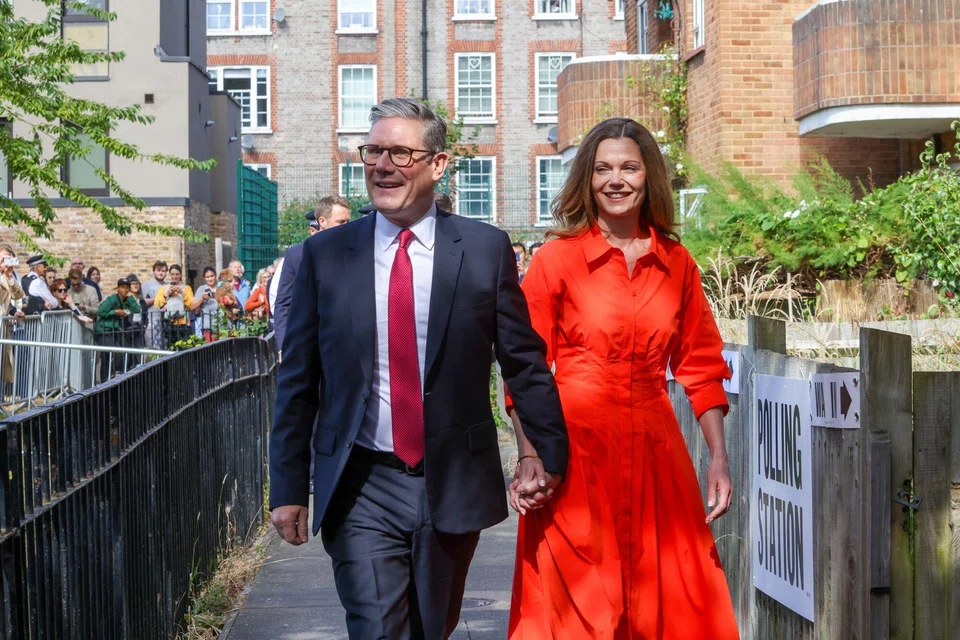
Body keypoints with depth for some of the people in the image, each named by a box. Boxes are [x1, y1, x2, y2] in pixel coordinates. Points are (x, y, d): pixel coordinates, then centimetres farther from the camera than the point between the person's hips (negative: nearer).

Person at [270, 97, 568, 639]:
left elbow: (524, 360, 4)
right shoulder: (325, 254, 1)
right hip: (360, 490, 0)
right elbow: (298, 380, 4)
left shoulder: (486, 248, -1)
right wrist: (289, 487, 2)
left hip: (452, 486, 1)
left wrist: (550, 451, 5)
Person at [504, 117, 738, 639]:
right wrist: (529, 460, -14)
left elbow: (701, 366, 11)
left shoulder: (677, 263, 8)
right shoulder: (556, 259, -2)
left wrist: (718, 458, 5)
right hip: (576, 450, -3)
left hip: (656, 452, 3)